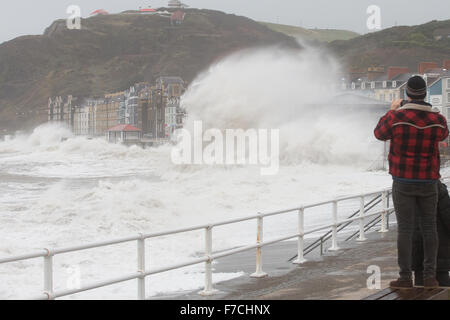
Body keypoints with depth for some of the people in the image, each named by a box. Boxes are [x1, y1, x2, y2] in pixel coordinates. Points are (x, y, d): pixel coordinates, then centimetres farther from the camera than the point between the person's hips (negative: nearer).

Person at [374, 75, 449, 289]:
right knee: (429, 229, 9)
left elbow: (379, 134, 7)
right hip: (428, 181, 2)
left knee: (405, 229, 1)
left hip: (403, 181, -2)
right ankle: (430, 276, 9)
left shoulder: (396, 117, -13)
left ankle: (405, 277, 1)